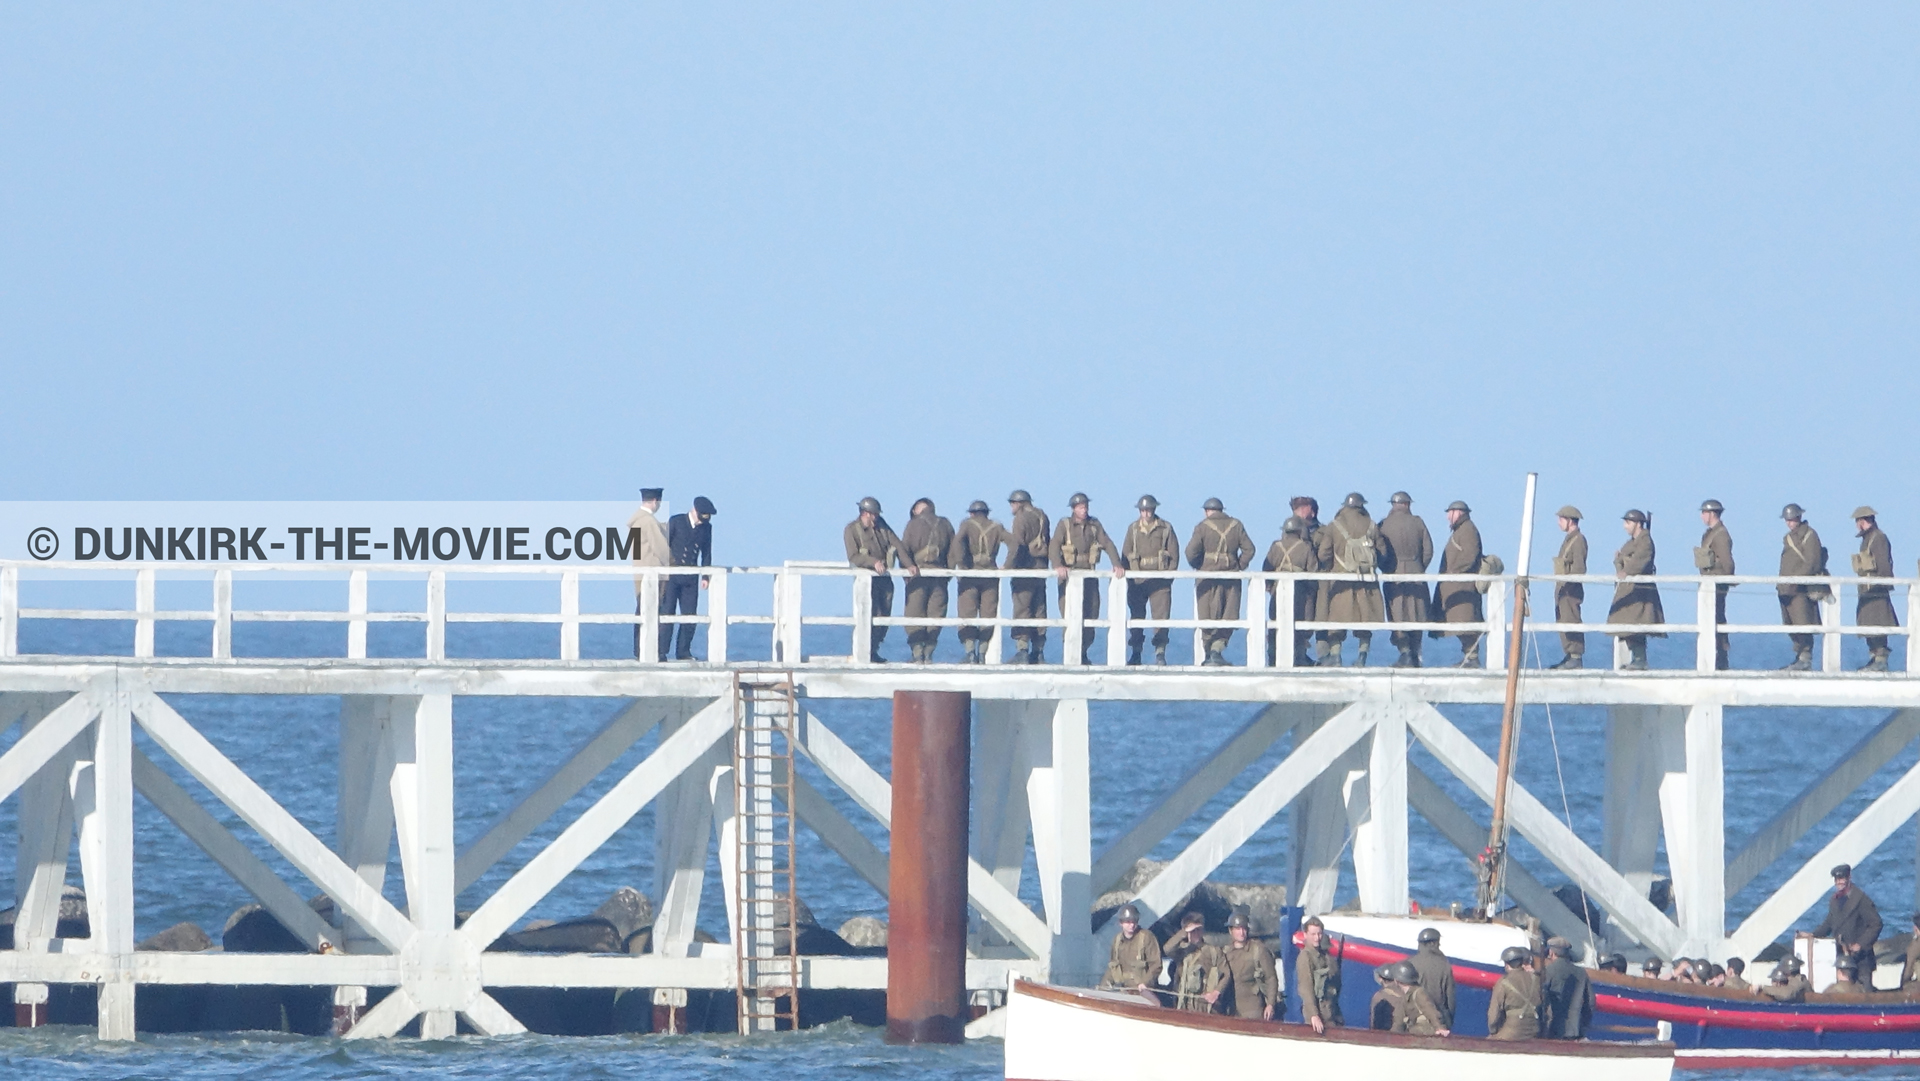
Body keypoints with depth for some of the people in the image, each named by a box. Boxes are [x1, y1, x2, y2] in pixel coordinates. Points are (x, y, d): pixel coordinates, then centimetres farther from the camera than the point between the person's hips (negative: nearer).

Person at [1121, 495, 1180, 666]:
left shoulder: (1165, 528, 5)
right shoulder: (1133, 528, 10)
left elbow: (1174, 554, 5)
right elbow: (1125, 554, 11)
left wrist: (1169, 574, -5)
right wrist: (1128, 576, 1)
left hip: (1160, 581, -2)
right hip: (1137, 580, 2)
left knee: (1161, 616, -9)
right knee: (1136, 618, 4)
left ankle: (1160, 653, -9)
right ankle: (1135, 654, 10)